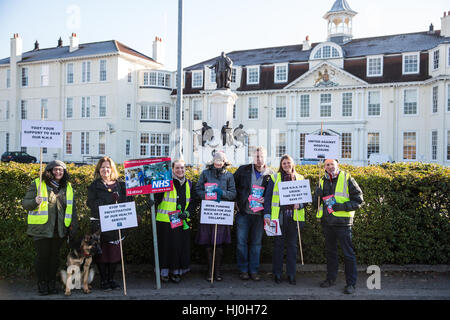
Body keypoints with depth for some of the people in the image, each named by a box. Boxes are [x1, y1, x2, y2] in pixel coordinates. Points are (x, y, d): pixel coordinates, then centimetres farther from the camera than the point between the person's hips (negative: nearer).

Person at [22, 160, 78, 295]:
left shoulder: (67, 187, 12)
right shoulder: (37, 184, 0)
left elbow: (72, 207, 18)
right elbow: (25, 203, 0)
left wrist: (74, 225, 11)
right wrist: (35, 202, -22)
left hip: (59, 229, 3)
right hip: (41, 228, -3)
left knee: (55, 256, 8)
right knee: (42, 256, 0)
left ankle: (52, 283, 20)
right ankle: (42, 284, 15)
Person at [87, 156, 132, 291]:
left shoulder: (120, 185, 11)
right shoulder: (94, 186, 5)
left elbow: (127, 201, 8)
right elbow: (91, 203, -7)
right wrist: (106, 204, -20)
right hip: (99, 223, -2)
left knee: (115, 251, 6)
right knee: (101, 251, 1)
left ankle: (111, 278, 20)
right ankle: (103, 280, 15)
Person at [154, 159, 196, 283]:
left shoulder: (189, 184, 8)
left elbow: (192, 202, 12)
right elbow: (157, 198, -10)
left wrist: (187, 213, -4)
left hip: (182, 222, 4)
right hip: (166, 221, -4)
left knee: (181, 247, 8)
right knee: (166, 246, 3)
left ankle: (176, 272, 23)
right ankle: (164, 272, 18)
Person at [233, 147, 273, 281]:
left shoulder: (270, 174, -1)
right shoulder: (243, 170, 0)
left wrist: (266, 199, -12)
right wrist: (236, 201, 2)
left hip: (259, 214, 0)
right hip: (243, 213, 0)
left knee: (256, 243, 9)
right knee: (241, 242, 5)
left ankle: (254, 271, 22)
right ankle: (243, 270, 19)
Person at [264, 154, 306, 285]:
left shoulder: (300, 178, 10)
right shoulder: (275, 178, 4)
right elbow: (268, 196, 1)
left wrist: (299, 204, -10)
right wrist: (267, 214, -6)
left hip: (294, 216, 2)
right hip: (279, 215, -2)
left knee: (292, 245, 8)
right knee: (278, 244, 4)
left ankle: (291, 274, 18)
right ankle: (277, 273, 16)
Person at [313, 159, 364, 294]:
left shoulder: (347, 178, -5)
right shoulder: (322, 181, 9)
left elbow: (359, 200, -6)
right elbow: (315, 201, 10)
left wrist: (342, 206, -18)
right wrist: (319, 194, -12)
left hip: (342, 222, -5)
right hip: (327, 222, 5)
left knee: (348, 253, 2)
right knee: (330, 251, 17)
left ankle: (351, 283, 14)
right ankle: (331, 278, 30)